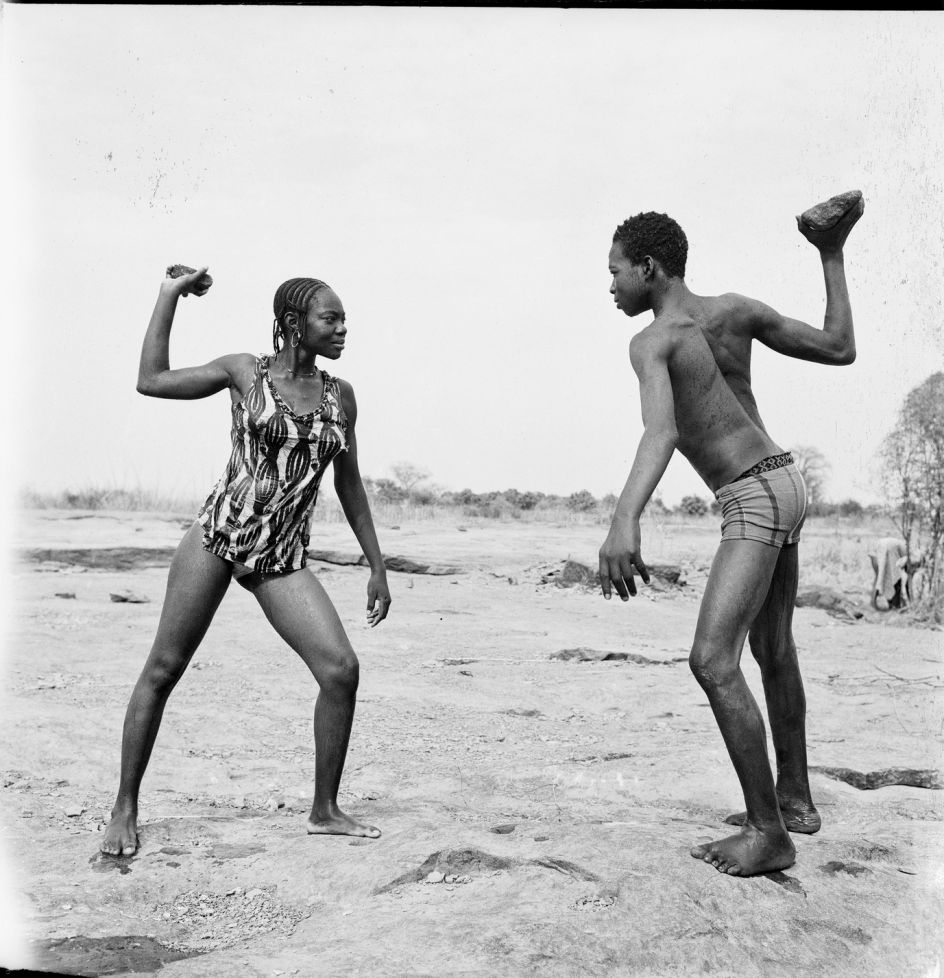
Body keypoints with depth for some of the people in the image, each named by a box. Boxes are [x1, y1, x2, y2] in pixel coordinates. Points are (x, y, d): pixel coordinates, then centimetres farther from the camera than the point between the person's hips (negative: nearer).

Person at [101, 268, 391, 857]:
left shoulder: (340, 395, 9)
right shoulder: (245, 372, 2)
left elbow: (349, 485, 16)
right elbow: (152, 380, 2)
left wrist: (377, 566, 15)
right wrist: (171, 295, 4)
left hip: (282, 558, 3)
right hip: (219, 533, -2)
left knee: (341, 669, -11)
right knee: (164, 670, 1)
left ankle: (325, 811, 5)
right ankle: (125, 810, 17)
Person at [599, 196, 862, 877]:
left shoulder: (652, 342, -17)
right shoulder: (736, 311, 4)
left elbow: (661, 431, -37)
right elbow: (841, 350, 8)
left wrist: (626, 519, -51)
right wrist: (832, 255, 16)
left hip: (754, 500, -9)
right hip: (783, 482, 9)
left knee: (713, 661, -15)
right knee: (774, 653, 20)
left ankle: (769, 833, -12)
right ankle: (795, 799, 33)